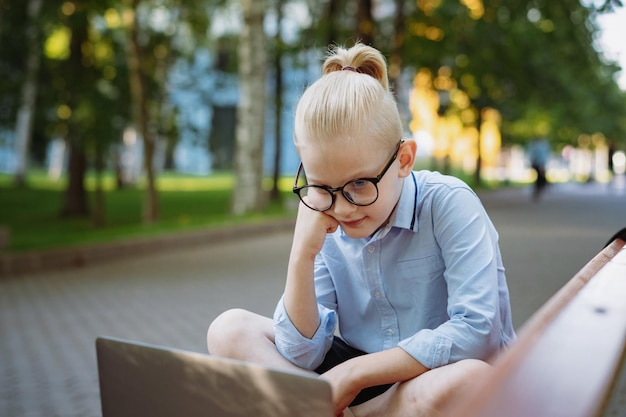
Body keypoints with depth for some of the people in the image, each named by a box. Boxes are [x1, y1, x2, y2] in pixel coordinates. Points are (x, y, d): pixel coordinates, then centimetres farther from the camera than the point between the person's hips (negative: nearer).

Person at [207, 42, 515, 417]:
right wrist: (303, 255, -22)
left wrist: (352, 372, -21)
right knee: (229, 331, -8)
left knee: (468, 379, -40)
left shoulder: (448, 204, -16)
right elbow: (300, 358, -8)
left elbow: (478, 331, -24)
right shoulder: (325, 229, -5)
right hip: (363, 381, 4)